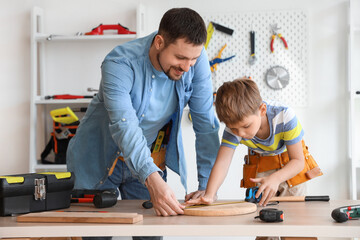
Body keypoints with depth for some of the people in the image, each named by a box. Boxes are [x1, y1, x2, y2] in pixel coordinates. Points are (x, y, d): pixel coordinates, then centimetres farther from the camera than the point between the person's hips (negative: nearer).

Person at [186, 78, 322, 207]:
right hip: (260, 167, 2)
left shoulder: (285, 116, -36)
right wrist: (209, 195, -51)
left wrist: (275, 178, -49)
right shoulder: (234, 124, -29)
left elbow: (298, 161, -30)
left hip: (290, 165, -2)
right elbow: (222, 162, -34)